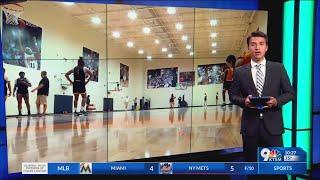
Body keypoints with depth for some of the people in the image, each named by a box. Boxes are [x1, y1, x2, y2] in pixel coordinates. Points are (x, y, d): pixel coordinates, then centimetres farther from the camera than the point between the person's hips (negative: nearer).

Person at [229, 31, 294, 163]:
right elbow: (233, 95, 8)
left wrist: (277, 101, -13)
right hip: (250, 125, 1)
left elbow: (290, 93, 7)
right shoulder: (240, 72, 4)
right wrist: (244, 101, -13)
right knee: (251, 161, 12)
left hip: (272, 124, 0)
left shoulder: (278, 68, 4)